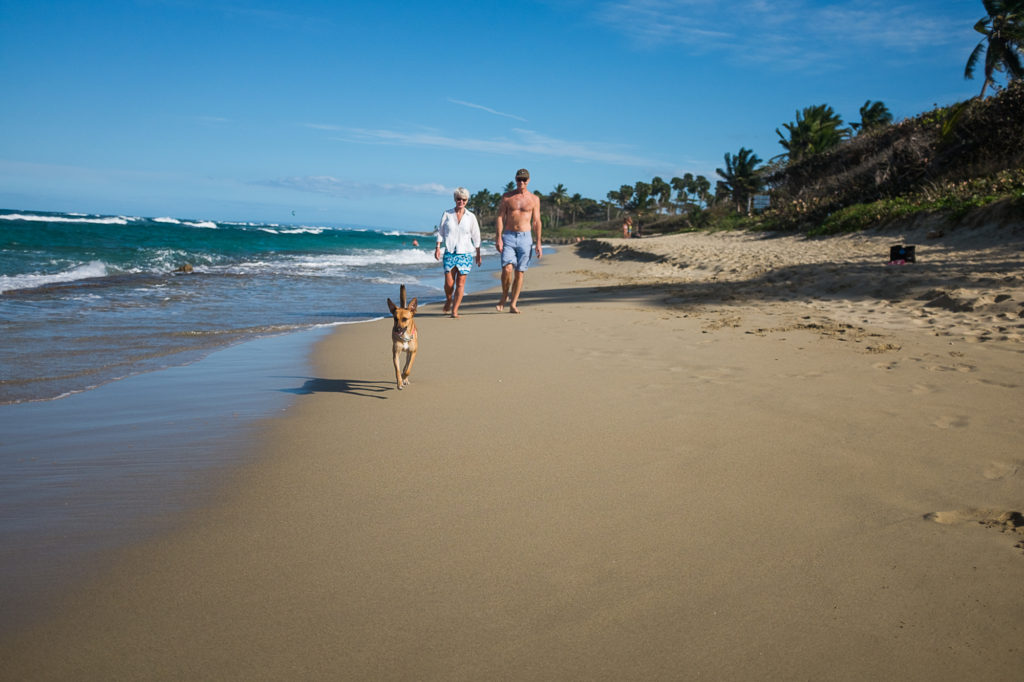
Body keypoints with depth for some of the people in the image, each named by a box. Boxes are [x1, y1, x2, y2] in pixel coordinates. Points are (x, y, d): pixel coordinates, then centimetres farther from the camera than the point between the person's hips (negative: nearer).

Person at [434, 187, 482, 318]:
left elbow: (476, 236, 11)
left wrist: (478, 254, 12)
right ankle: (448, 300, 26)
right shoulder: (447, 214, 5)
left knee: (460, 283, -4)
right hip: (450, 252, 0)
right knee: (449, 283, -6)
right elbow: (440, 231, 9)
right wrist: (438, 247, -2)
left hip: (465, 253, 0)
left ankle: (455, 310, 4)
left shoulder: (471, 217, 5)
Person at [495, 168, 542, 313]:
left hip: (525, 237, 1)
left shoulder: (534, 199, 6)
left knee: (519, 273, 1)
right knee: (507, 269, -16)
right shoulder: (507, 197, 5)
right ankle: (504, 297, 8)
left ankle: (513, 304, 9)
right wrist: (498, 238, -8)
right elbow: (500, 217, 2)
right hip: (508, 237, -1)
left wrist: (538, 243, 2)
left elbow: (536, 222, 7)